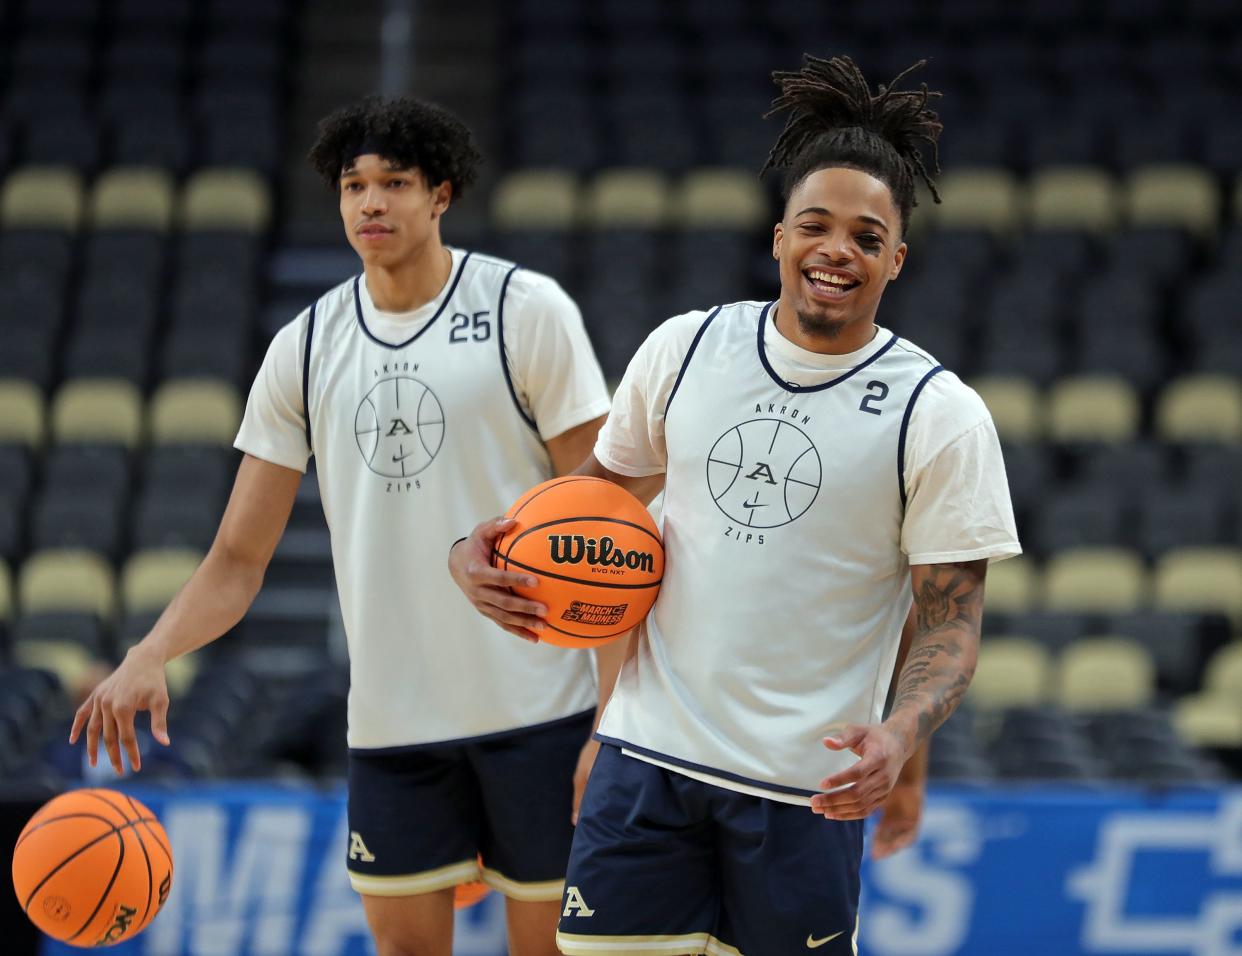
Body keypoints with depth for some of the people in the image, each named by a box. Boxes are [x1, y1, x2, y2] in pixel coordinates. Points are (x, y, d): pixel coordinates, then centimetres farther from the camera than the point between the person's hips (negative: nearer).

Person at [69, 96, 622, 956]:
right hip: (391, 718, 4)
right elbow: (239, 559, 7)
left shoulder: (527, 311, -5)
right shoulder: (307, 347, 6)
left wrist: (617, 713, -13)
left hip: (536, 711, -3)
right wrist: (151, 655, -13)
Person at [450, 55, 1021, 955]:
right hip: (649, 752, 2)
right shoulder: (686, 349, 4)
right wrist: (480, 550, 1)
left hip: (805, 787, -2)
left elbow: (951, 623, -6)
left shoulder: (941, 416, -6)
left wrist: (897, 738, -26)